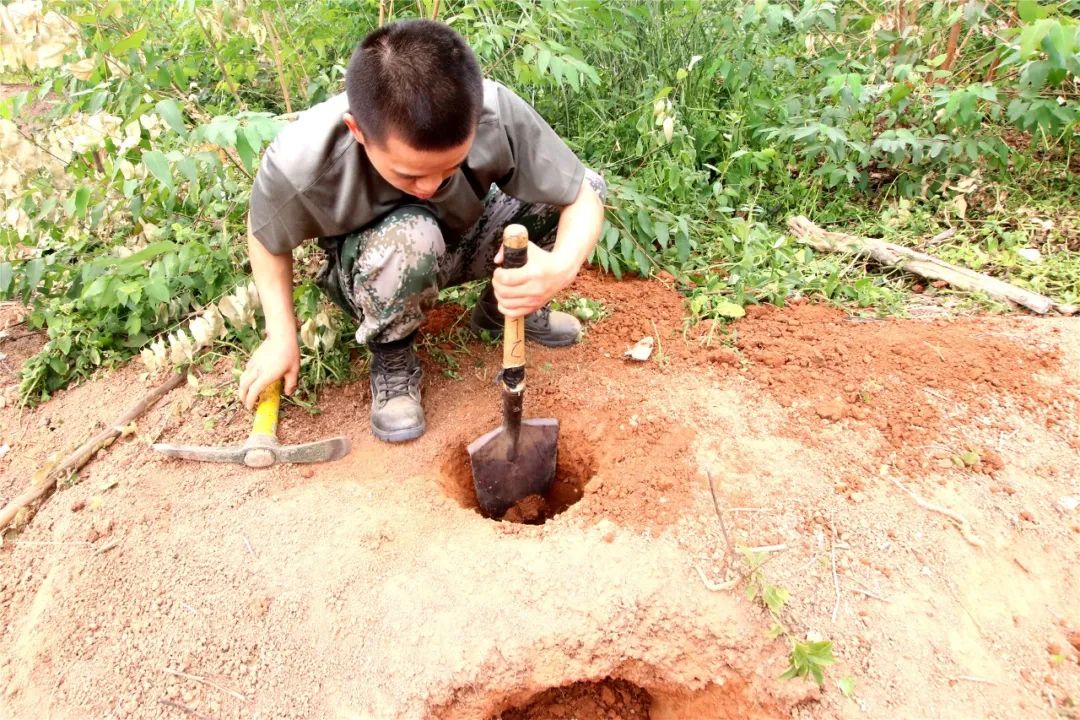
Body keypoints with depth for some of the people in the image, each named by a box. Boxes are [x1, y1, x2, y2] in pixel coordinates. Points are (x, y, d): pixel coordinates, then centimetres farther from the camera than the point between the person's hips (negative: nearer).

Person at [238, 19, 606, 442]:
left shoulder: (498, 115, -33)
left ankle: (499, 310, 7)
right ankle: (392, 361, -7)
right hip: (373, 273, -2)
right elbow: (266, 235, -11)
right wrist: (281, 336, -14)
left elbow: (585, 197, -24)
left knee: (586, 184, -14)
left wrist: (560, 267, -45)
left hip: (463, 239, 3)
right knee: (407, 237, -39)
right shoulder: (301, 162, -33)